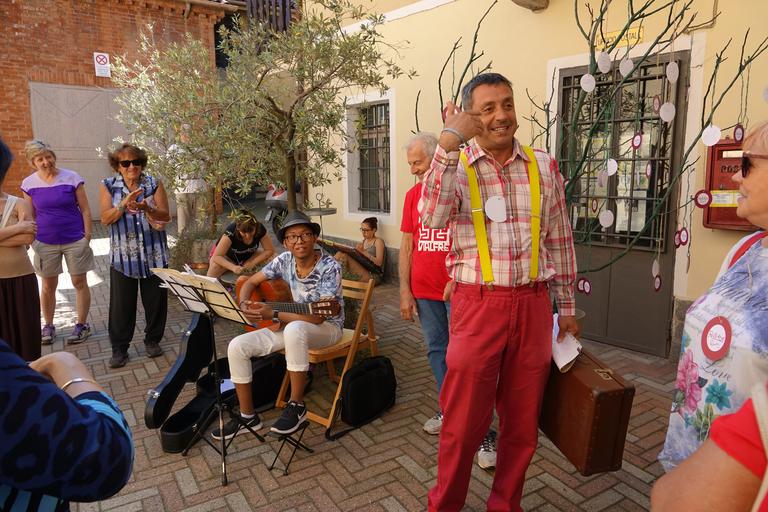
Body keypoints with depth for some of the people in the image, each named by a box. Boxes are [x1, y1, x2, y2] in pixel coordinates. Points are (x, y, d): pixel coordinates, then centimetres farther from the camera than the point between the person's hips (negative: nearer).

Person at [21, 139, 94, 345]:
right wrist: (32, 241, 4)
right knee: (48, 286, 11)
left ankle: (82, 324, 17)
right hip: (45, 243, 2)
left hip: (75, 240, -2)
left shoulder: (72, 178, -7)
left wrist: (87, 237, -7)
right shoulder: (29, 184, -1)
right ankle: (48, 326, 28)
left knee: (80, 282, 4)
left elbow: (85, 210, -4)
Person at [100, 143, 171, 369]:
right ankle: (119, 347, 17)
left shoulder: (154, 183, 1)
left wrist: (147, 208, -22)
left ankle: (152, 339, 26)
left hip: (154, 254, 1)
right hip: (123, 255, 0)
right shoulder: (108, 185, 2)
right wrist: (124, 204, -22)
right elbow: (105, 219, -6)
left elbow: (165, 216, -3)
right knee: (122, 303, 3)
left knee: (156, 299, 8)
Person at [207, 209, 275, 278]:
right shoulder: (231, 232, -34)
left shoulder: (260, 228, -26)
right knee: (215, 266, -36)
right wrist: (233, 267, -49)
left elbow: (270, 250, -17)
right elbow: (216, 256, -34)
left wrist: (253, 262, -28)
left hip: (249, 256, 4)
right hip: (228, 257, -3)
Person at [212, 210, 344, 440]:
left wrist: (273, 314, -28)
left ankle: (297, 406, -22)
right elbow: (250, 282, 6)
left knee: (294, 329, -41)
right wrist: (244, 305, -17)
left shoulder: (330, 267, -22)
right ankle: (248, 416, 5)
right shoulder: (285, 260, -6)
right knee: (237, 347, -11)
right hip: (290, 325, 6)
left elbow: (317, 317, -27)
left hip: (327, 327, -6)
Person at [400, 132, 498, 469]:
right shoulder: (412, 195, 8)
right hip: (424, 291, 5)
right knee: (436, 350, 15)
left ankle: (482, 431, 8)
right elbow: (406, 245, 10)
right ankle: (449, 411, 33)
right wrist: (405, 290, 6)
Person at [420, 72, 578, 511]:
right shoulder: (454, 165, -1)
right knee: (464, 421, 8)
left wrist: (567, 306, 13)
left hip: (533, 306, 3)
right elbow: (432, 217, -22)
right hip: (478, 306, -3)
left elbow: (560, 241, 12)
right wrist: (450, 141, -24)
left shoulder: (544, 166, 6)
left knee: (523, 422, 15)